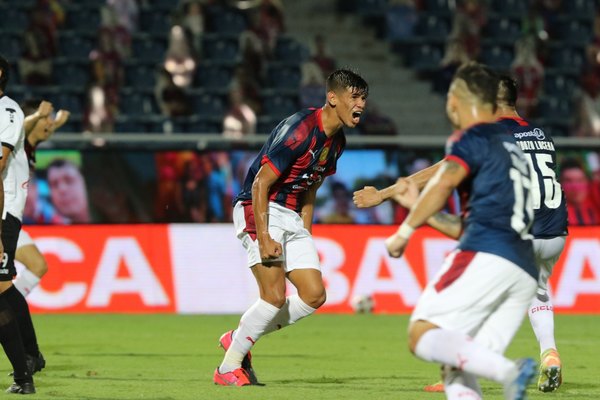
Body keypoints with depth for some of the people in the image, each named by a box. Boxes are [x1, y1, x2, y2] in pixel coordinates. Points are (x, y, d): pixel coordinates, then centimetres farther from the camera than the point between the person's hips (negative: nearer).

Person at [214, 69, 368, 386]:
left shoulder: (336, 141, 8)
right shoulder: (300, 130, -21)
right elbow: (261, 183, -21)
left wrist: (305, 235, 16)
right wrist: (263, 237, -25)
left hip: (291, 215, 9)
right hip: (257, 209, -9)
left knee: (314, 295, -1)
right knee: (275, 296, -19)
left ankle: (239, 339, 13)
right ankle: (228, 367, -4)